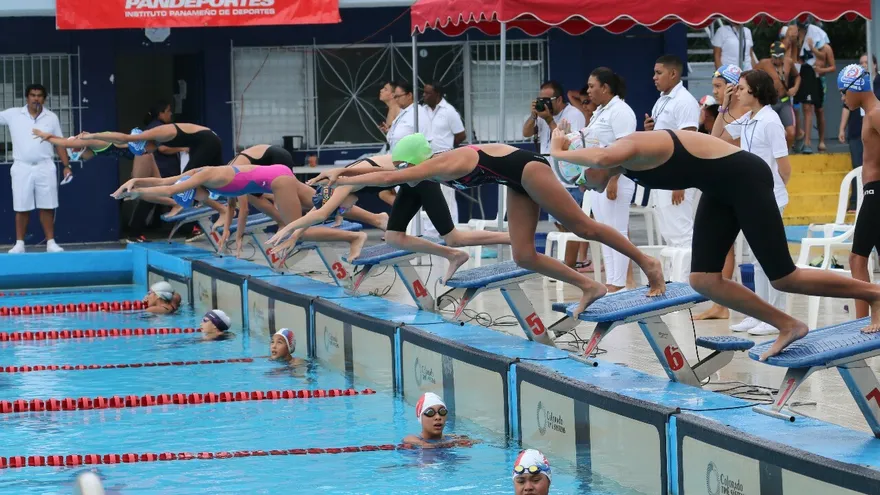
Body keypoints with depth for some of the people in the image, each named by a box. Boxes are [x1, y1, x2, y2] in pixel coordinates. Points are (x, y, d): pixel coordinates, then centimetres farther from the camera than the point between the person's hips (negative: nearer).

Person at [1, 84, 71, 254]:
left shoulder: (52, 118, 6)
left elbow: (59, 144, 10)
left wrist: (66, 166, 5)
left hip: (45, 167, 1)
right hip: (22, 168, -1)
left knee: (47, 207, 2)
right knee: (21, 208, 2)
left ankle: (50, 242, 6)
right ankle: (19, 244, 7)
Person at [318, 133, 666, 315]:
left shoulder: (442, 165, -23)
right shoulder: (437, 168, 3)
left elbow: (387, 177, -27)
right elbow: (385, 171, 16)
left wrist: (341, 181, -21)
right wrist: (342, 177, 12)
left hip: (528, 171, -9)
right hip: (517, 183, 9)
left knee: (584, 228, -4)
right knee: (524, 256, 1)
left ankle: (647, 263, 6)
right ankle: (589, 287, 8)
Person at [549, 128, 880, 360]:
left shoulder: (631, 148, -26)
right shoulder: (625, 162, 3)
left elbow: (600, 158, -49)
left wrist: (559, 153, -34)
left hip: (746, 179, -9)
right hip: (721, 190, 9)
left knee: (784, 279, -5)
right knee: (702, 280, 2)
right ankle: (788, 327, 13)